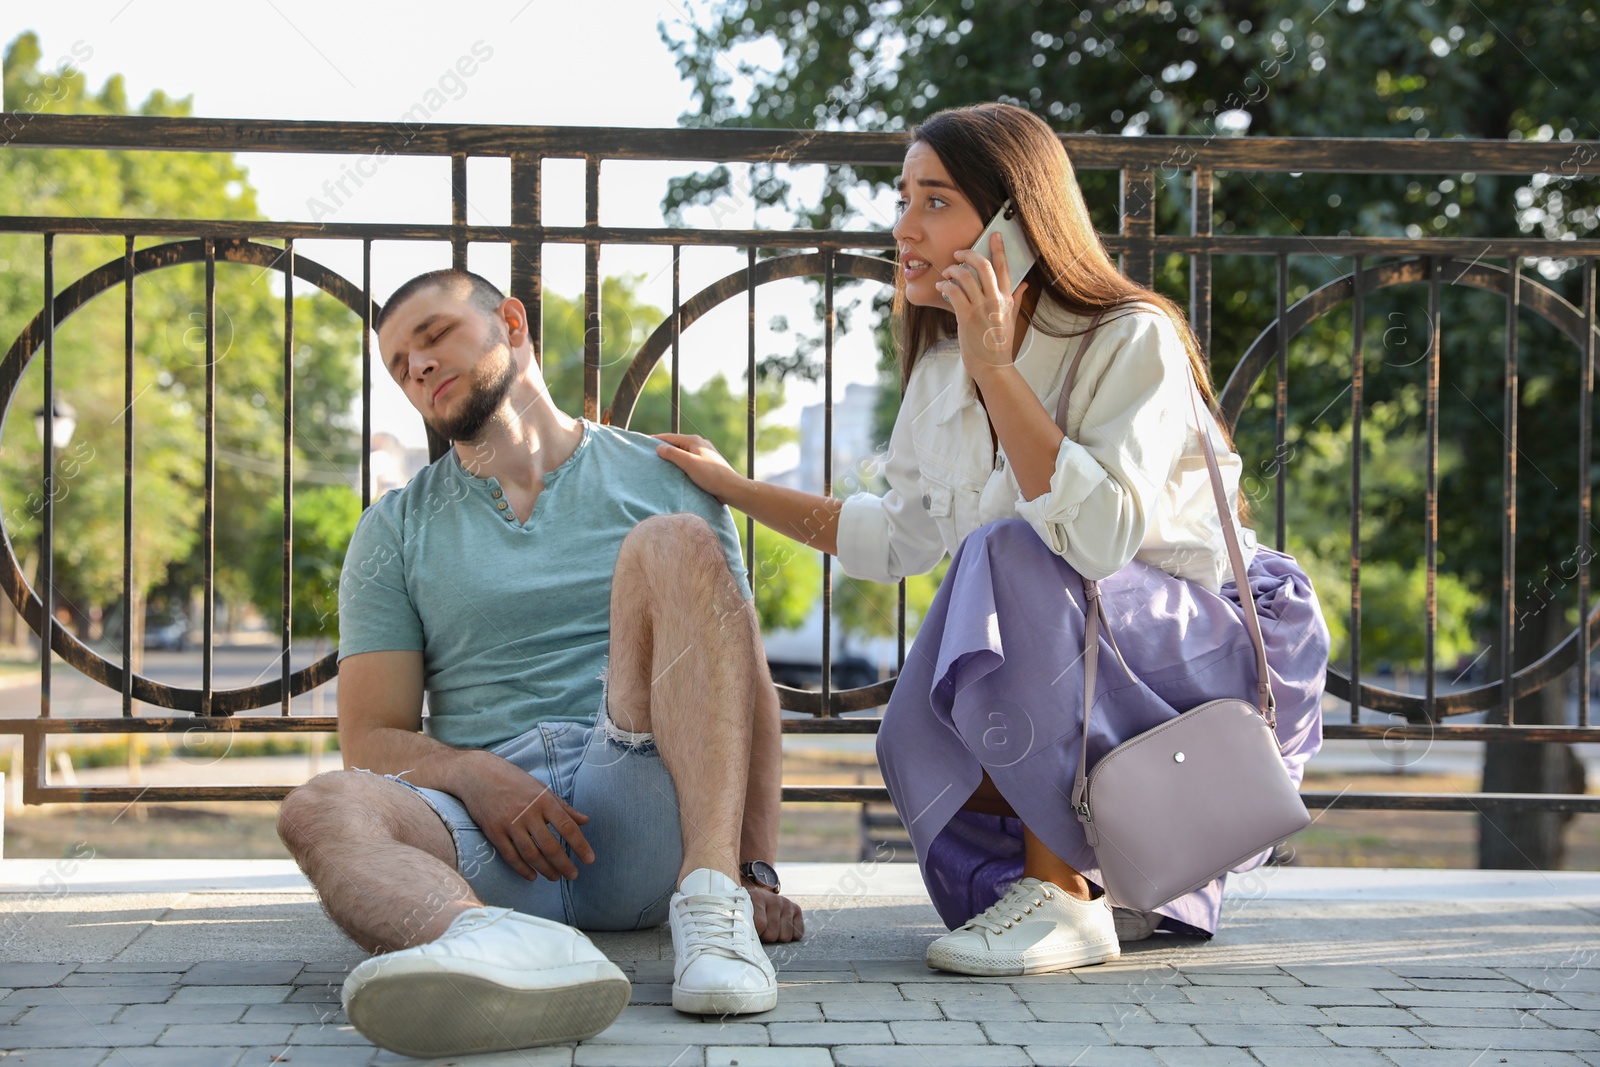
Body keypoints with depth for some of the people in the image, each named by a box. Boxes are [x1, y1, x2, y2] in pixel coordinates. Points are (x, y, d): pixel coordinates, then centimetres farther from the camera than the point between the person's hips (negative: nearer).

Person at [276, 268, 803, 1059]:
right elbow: (372, 740, 12)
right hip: (486, 836, 1)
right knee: (325, 807, -30)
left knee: (673, 546, -21)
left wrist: (756, 872, -3)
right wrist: (474, 775, -12)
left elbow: (750, 695, 12)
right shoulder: (395, 530, 21)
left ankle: (712, 900, -36)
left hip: (646, 818, -1)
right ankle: (491, 942, -63)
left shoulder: (665, 480, 17)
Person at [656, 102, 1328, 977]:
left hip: (1219, 652, -8)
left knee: (1009, 556, -31)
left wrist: (997, 371, -33)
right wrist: (734, 489, 15)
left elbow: (1100, 538, -35)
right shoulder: (943, 367, 3)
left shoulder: (1133, 341, -19)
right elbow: (899, 537, 16)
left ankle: (1062, 896, -25)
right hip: (1071, 675, 8)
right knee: (919, 745, -19)